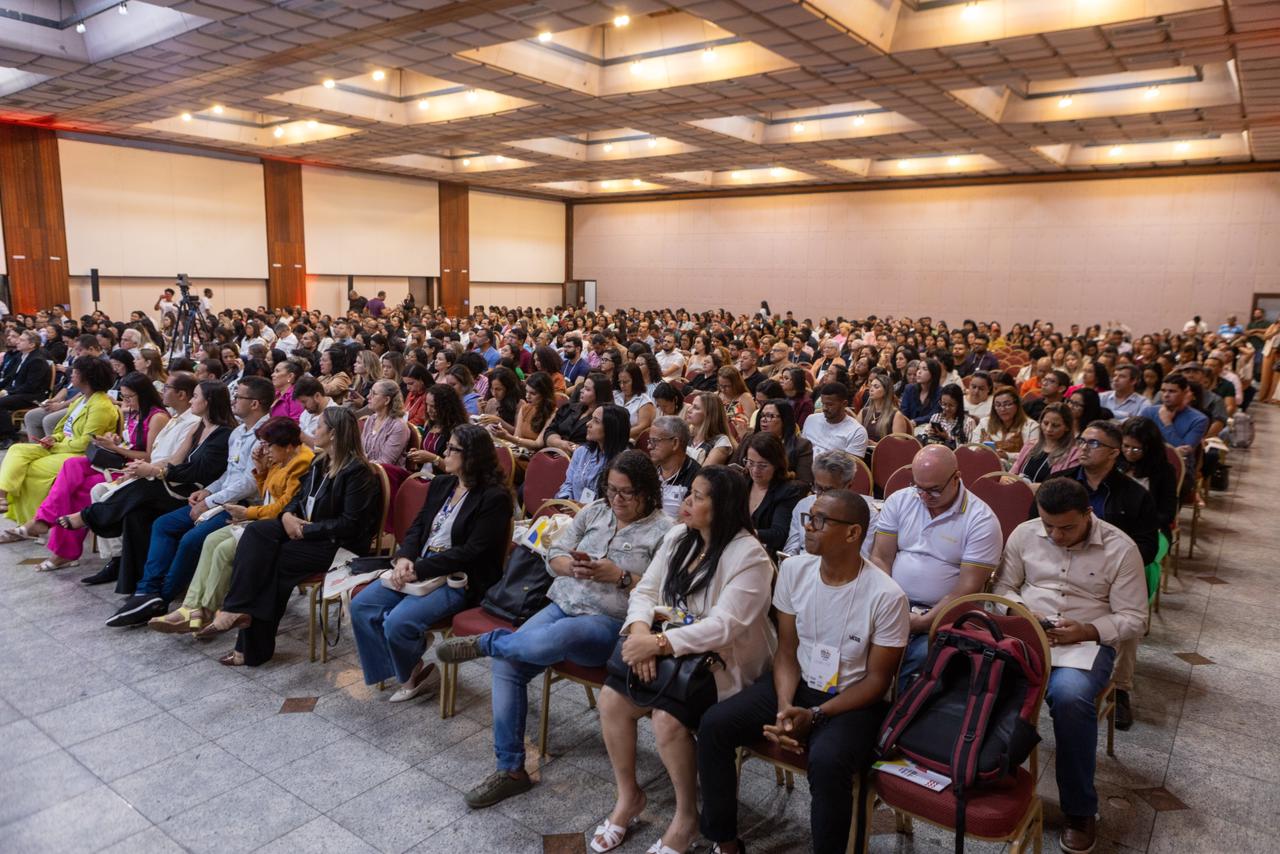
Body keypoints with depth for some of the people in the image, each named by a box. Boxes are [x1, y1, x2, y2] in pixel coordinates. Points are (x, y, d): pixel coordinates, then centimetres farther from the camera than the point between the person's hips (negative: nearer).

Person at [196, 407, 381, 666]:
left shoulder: (357, 471, -16)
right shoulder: (319, 461, 12)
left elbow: (349, 524, -20)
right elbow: (300, 496, 17)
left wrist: (306, 529, -19)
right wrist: (288, 514, -5)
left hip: (339, 544, -8)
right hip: (306, 529, 8)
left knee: (272, 562, -20)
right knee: (256, 531, -16)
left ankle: (254, 647, -11)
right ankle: (238, 611, -20)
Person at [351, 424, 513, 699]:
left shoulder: (494, 498, -12)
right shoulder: (441, 483, 13)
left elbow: (471, 552, -17)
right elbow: (418, 525, 13)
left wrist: (420, 569, -20)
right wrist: (404, 558, -8)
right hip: (418, 568, 8)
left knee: (398, 622, -25)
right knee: (361, 605, -7)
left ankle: (416, 675, 8)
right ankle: (409, 673, 6)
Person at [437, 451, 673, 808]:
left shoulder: (662, 531, -2)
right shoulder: (594, 511, 14)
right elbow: (554, 554, 15)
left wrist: (619, 576, -16)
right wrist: (574, 567, -8)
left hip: (609, 623, -6)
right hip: (564, 604, 6)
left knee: (545, 642, -37)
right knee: (507, 663, -16)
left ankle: (485, 642, -3)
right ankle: (510, 769, -3)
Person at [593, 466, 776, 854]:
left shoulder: (749, 555, -18)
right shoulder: (678, 537, 5)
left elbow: (725, 625, -26)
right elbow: (645, 590, 4)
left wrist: (658, 643, -31)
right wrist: (640, 631, -18)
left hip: (722, 660, -6)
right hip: (670, 648, 7)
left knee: (667, 715, -28)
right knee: (611, 696, -13)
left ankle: (686, 817, -1)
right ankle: (628, 795, 10)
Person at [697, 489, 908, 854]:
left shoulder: (886, 595, -20)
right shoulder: (793, 570, -6)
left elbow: (877, 680, -12)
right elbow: (786, 652, 1)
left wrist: (814, 716, -22)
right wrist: (784, 707, -17)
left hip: (853, 700, -4)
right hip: (797, 685, 5)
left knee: (826, 762, -35)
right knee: (714, 724, -14)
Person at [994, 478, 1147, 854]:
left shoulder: (1120, 548, -3)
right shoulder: (1024, 534, 5)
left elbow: (1134, 620, -2)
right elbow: (1003, 587, 13)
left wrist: (1086, 631, -19)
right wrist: (1020, 612, -9)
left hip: (1087, 641, -2)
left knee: (1070, 696, -36)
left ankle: (1080, 811, -13)